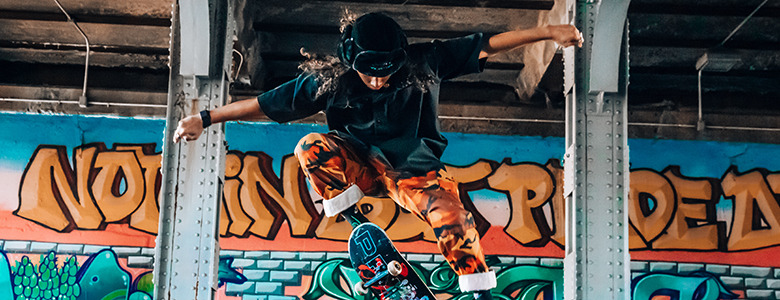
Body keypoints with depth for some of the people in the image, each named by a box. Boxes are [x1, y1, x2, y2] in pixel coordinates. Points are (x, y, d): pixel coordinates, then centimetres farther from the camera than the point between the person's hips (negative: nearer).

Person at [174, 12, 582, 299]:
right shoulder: (330, 80, -16)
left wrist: (548, 31, -19)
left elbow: (484, 46, -15)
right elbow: (266, 103, -10)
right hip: (359, 164, 1)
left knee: (452, 218, -28)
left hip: (414, 169, -1)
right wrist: (204, 118, -10)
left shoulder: (423, 64, -17)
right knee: (312, 148, -29)